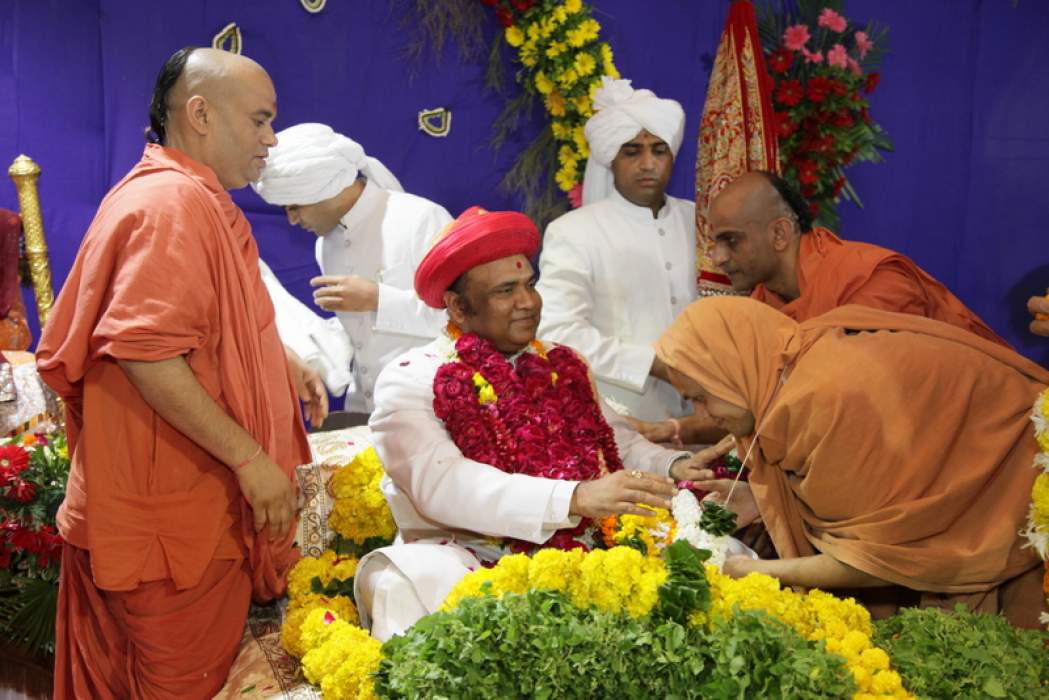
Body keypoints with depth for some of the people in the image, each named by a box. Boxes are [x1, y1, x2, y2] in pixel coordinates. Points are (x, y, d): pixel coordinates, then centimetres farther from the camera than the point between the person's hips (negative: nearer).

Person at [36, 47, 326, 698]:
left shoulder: (201, 201, 16)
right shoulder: (170, 204, -19)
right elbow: (146, 352, -28)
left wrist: (283, 364, 17)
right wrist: (249, 458, -24)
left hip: (205, 506, 10)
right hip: (173, 516, -10)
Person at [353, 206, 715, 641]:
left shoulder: (563, 367, 16)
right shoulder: (410, 381, -3)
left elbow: (619, 442, 13)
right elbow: (441, 485, -18)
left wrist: (675, 467, -10)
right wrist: (576, 497, -28)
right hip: (462, 558, -6)